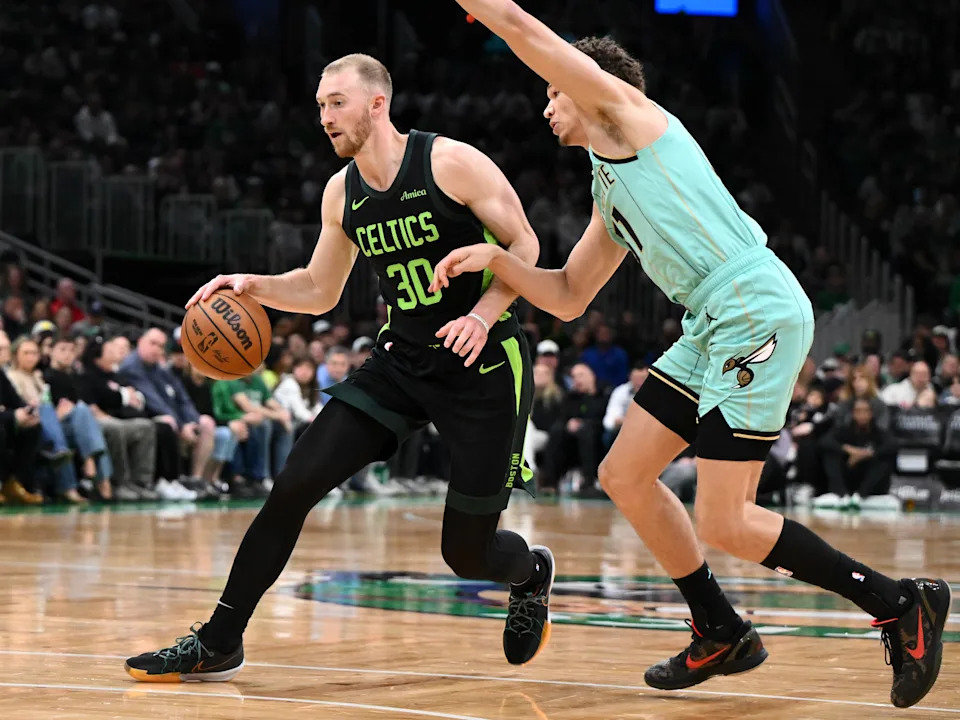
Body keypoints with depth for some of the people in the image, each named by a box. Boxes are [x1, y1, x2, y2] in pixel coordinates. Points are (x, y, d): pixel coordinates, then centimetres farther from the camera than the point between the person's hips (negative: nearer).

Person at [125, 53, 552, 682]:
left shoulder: (452, 163, -14)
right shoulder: (342, 194, 4)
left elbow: (524, 245, -9)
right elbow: (319, 291, 16)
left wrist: (483, 315, -24)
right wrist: (253, 287, -3)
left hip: (485, 367, -5)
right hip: (402, 361, 5)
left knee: (467, 552, -2)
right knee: (296, 483, -11)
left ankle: (533, 574, 37)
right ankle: (220, 642, -3)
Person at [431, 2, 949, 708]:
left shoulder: (622, 106, 2)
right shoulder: (610, 202, 26)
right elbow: (568, 298, 29)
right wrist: (495, 259, 16)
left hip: (759, 312, -10)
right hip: (713, 328, 10)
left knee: (725, 523, -12)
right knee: (625, 475, 11)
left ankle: (904, 605, -3)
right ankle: (723, 634, 21)